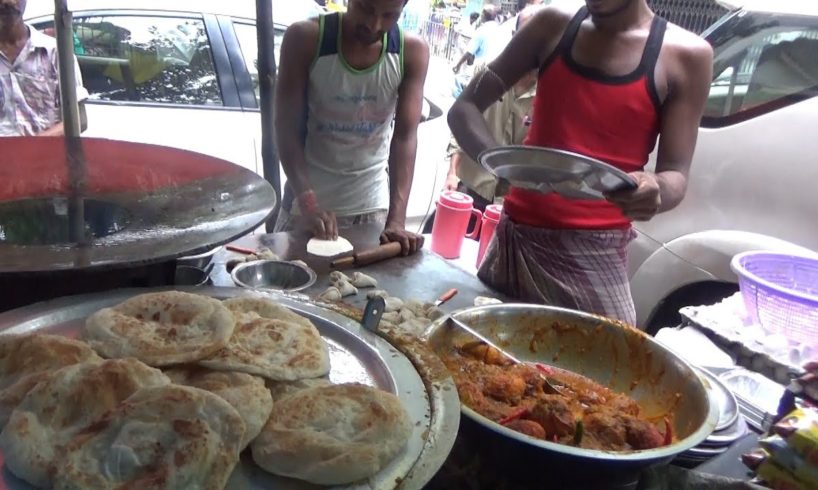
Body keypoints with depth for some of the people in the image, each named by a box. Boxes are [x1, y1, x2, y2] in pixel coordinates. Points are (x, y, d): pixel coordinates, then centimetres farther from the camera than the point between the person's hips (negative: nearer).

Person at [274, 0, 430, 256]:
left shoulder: (412, 51, -12)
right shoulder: (305, 38, -15)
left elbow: (405, 136, -16)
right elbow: (286, 127, -15)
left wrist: (396, 219, -25)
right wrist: (308, 201, -27)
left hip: (371, 203, 1)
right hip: (307, 197, -1)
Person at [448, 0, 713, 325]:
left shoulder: (685, 56, -1)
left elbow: (676, 177, -2)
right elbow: (464, 108, 5)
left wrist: (655, 190, -27)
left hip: (596, 254, -2)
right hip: (516, 235, 3)